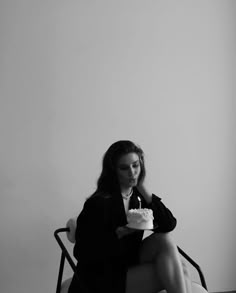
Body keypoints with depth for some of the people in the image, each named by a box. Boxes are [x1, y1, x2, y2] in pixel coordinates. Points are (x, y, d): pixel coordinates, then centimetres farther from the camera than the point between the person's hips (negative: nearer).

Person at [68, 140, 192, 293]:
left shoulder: (138, 196, 1)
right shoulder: (98, 203, -17)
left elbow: (169, 224, -11)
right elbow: (81, 253, -17)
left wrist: (144, 189, -13)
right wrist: (119, 233, -26)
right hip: (102, 278, -6)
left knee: (164, 240, -18)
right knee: (175, 273, -18)